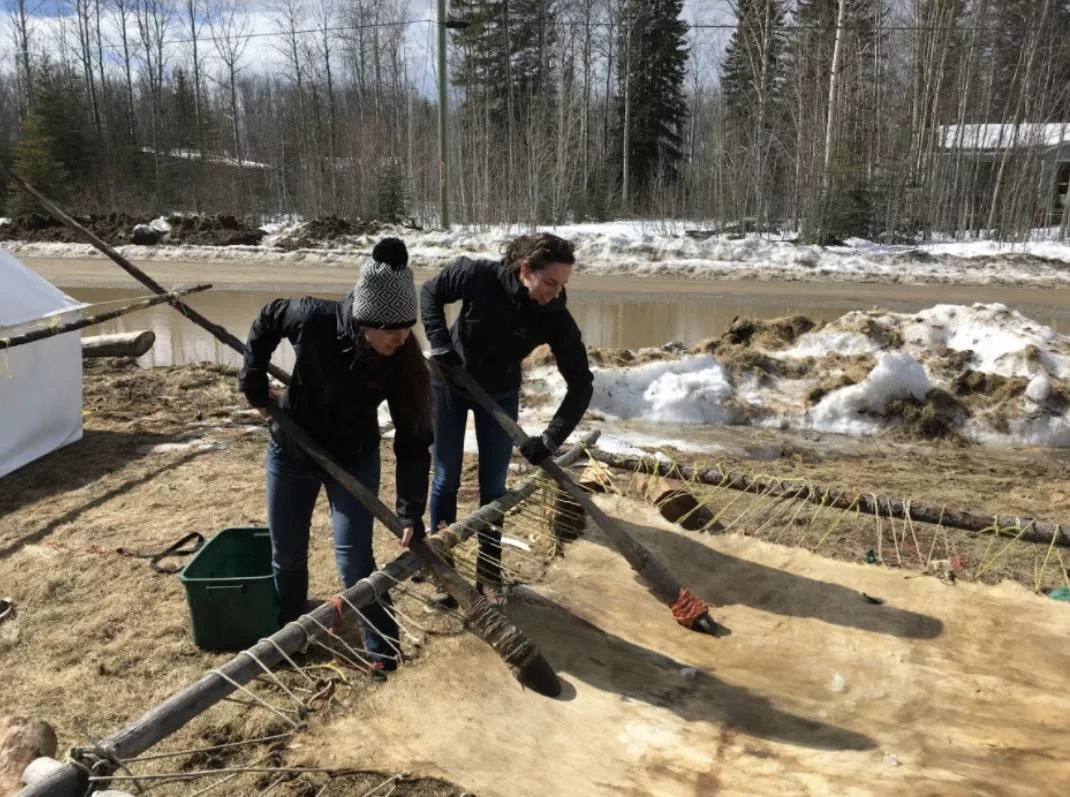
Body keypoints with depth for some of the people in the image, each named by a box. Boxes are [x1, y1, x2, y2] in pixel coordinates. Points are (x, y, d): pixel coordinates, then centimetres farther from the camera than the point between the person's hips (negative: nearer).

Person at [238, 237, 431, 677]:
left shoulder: (403, 363, -27)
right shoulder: (315, 320, -29)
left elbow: (413, 442, -22)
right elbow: (268, 319, -5)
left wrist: (411, 513, -25)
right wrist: (253, 377, -10)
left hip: (354, 461, -1)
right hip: (291, 453, 1)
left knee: (354, 559, -6)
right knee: (287, 556, 15)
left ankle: (383, 650, 10)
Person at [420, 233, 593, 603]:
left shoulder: (555, 317, -26)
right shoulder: (477, 275, -30)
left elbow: (581, 383, -22)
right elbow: (430, 292, -11)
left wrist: (550, 439, -26)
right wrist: (441, 346, -21)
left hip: (500, 395, 1)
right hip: (450, 384, -1)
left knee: (493, 487, 5)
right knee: (446, 481, 6)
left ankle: (489, 576, 20)